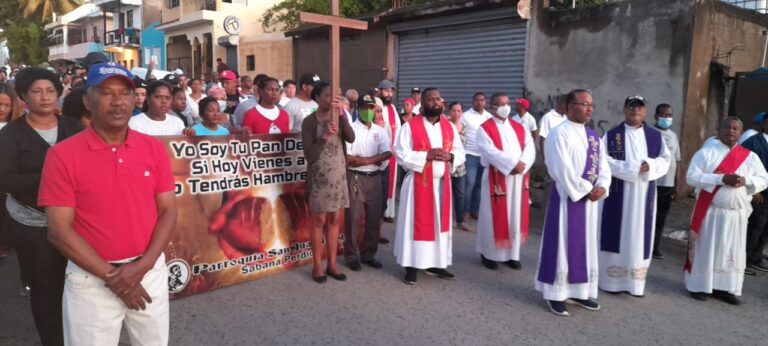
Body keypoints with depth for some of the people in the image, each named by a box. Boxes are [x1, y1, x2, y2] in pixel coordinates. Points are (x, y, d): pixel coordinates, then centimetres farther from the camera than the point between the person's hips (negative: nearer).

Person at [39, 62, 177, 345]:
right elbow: (59, 230, -10)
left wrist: (143, 266, -13)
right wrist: (110, 276, -14)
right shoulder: (63, 155, -9)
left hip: (151, 271, 3)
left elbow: (168, 211, -1)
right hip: (91, 280, -3)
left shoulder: (154, 148, 0)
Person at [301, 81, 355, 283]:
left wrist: (341, 114, -19)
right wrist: (325, 136, -26)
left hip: (339, 174, 4)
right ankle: (317, 266, 14)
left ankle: (332, 265, 18)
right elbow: (309, 155, -14)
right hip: (319, 176, -4)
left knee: (335, 220, 9)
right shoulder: (309, 121, -7)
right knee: (319, 221, 3)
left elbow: (351, 138, -12)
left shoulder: (338, 118, 5)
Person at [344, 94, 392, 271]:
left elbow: (387, 154, -4)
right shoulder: (350, 129, -5)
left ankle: (368, 254, 22)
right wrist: (374, 159, -9)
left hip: (374, 178, 5)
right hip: (355, 178, -4)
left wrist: (365, 160, -17)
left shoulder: (380, 131, 8)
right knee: (353, 218, 0)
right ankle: (352, 256, 12)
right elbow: (346, 158, -13)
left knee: (374, 217, 9)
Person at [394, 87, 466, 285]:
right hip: (418, 183, -5)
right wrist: (427, 155, -20)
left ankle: (435, 263, 22)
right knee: (416, 224, 0)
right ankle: (412, 265, 9)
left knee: (440, 223, 10)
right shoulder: (410, 126, -8)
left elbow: (460, 152, 10)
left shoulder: (449, 126, 8)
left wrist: (449, 156, -12)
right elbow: (402, 155, -13)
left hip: (442, 183, 5)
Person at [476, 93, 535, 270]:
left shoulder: (519, 127, 12)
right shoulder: (485, 128, -5)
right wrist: (511, 165, -24)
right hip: (496, 178, -5)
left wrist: (522, 165, -17)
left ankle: (512, 254, 19)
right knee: (495, 216, 1)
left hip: (518, 178, 5)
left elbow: (530, 148, 1)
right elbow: (490, 152, -18)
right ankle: (489, 254, 13)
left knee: (515, 216, 9)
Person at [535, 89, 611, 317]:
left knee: (585, 245, 12)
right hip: (567, 198, -8)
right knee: (563, 244, -1)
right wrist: (586, 190, -15)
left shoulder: (593, 136, 12)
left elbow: (603, 165, 9)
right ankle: (556, 294, 9)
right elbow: (563, 170, -19)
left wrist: (601, 187, -10)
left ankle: (579, 291, 23)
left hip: (589, 199, 8)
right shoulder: (559, 134, -12)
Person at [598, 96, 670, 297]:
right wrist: (630, 167, -17)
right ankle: (612, 280, 8)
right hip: (618, 193, -3)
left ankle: (636, 282, 13)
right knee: (617, 234, 0)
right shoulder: (612, 135, 0)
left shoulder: (656, 136, 9)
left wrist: (650, 166, -13)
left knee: (639, 235, 5)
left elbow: (666, 160, 8)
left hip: (644, 194, 3)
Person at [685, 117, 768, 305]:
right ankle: (699, 286, 14)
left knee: (733, 252, 7)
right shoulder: (706, 152, -6)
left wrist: (745, 180, -13)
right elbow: (691, 177, -13)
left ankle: (724, 287, 18)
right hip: (710, 211, -4)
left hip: (737, 214, 4)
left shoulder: (750, 156, 6)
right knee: (706, 249, 3)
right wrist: (722, 178, -21)